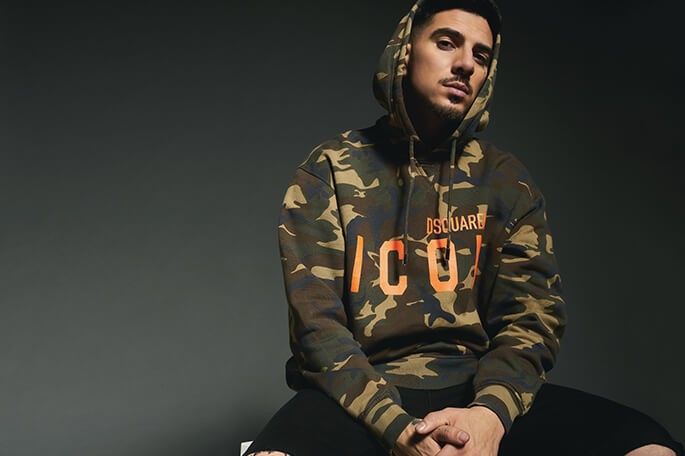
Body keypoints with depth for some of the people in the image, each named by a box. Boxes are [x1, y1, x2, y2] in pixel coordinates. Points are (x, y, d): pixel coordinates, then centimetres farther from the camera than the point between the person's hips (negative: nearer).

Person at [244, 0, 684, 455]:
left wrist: (491, 412, -18)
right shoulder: (329, 172, 1)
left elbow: (532, 315, 2)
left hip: (476, 391, 2)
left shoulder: (506, 181, 8)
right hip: (360, 398, -1)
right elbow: (317, 321, -7)